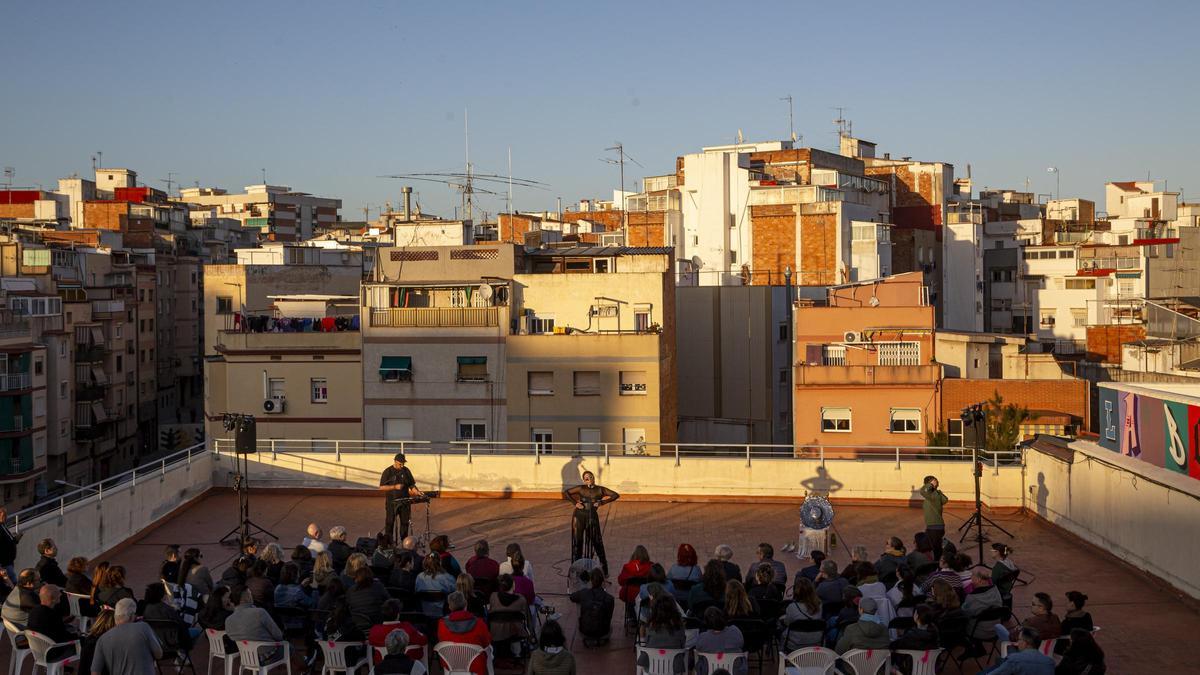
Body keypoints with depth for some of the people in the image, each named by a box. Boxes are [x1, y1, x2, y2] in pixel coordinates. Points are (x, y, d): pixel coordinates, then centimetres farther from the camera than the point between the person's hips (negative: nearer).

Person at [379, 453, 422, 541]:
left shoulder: (406, 471, 5)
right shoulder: (387, 472, -7)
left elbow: (411, 484, 12)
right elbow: (382, 487, -10)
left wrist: (417, 492, -6)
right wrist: (395, 487, -21)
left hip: (405, 501, 4)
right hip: (392, 502, -4)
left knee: (405, 522, 9)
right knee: (390, 523, 2)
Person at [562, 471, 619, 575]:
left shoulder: (599, 490, 2)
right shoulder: (581, 489, 2)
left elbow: (615, 495, 0)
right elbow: (566, 493, 8)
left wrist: (602, 502, -7)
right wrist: (575, 503, -3)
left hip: (592, 517, -1)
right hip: (579, 516, 1)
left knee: (596, 541, -1)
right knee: (577, 542, 6)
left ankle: (604, 569, 8)